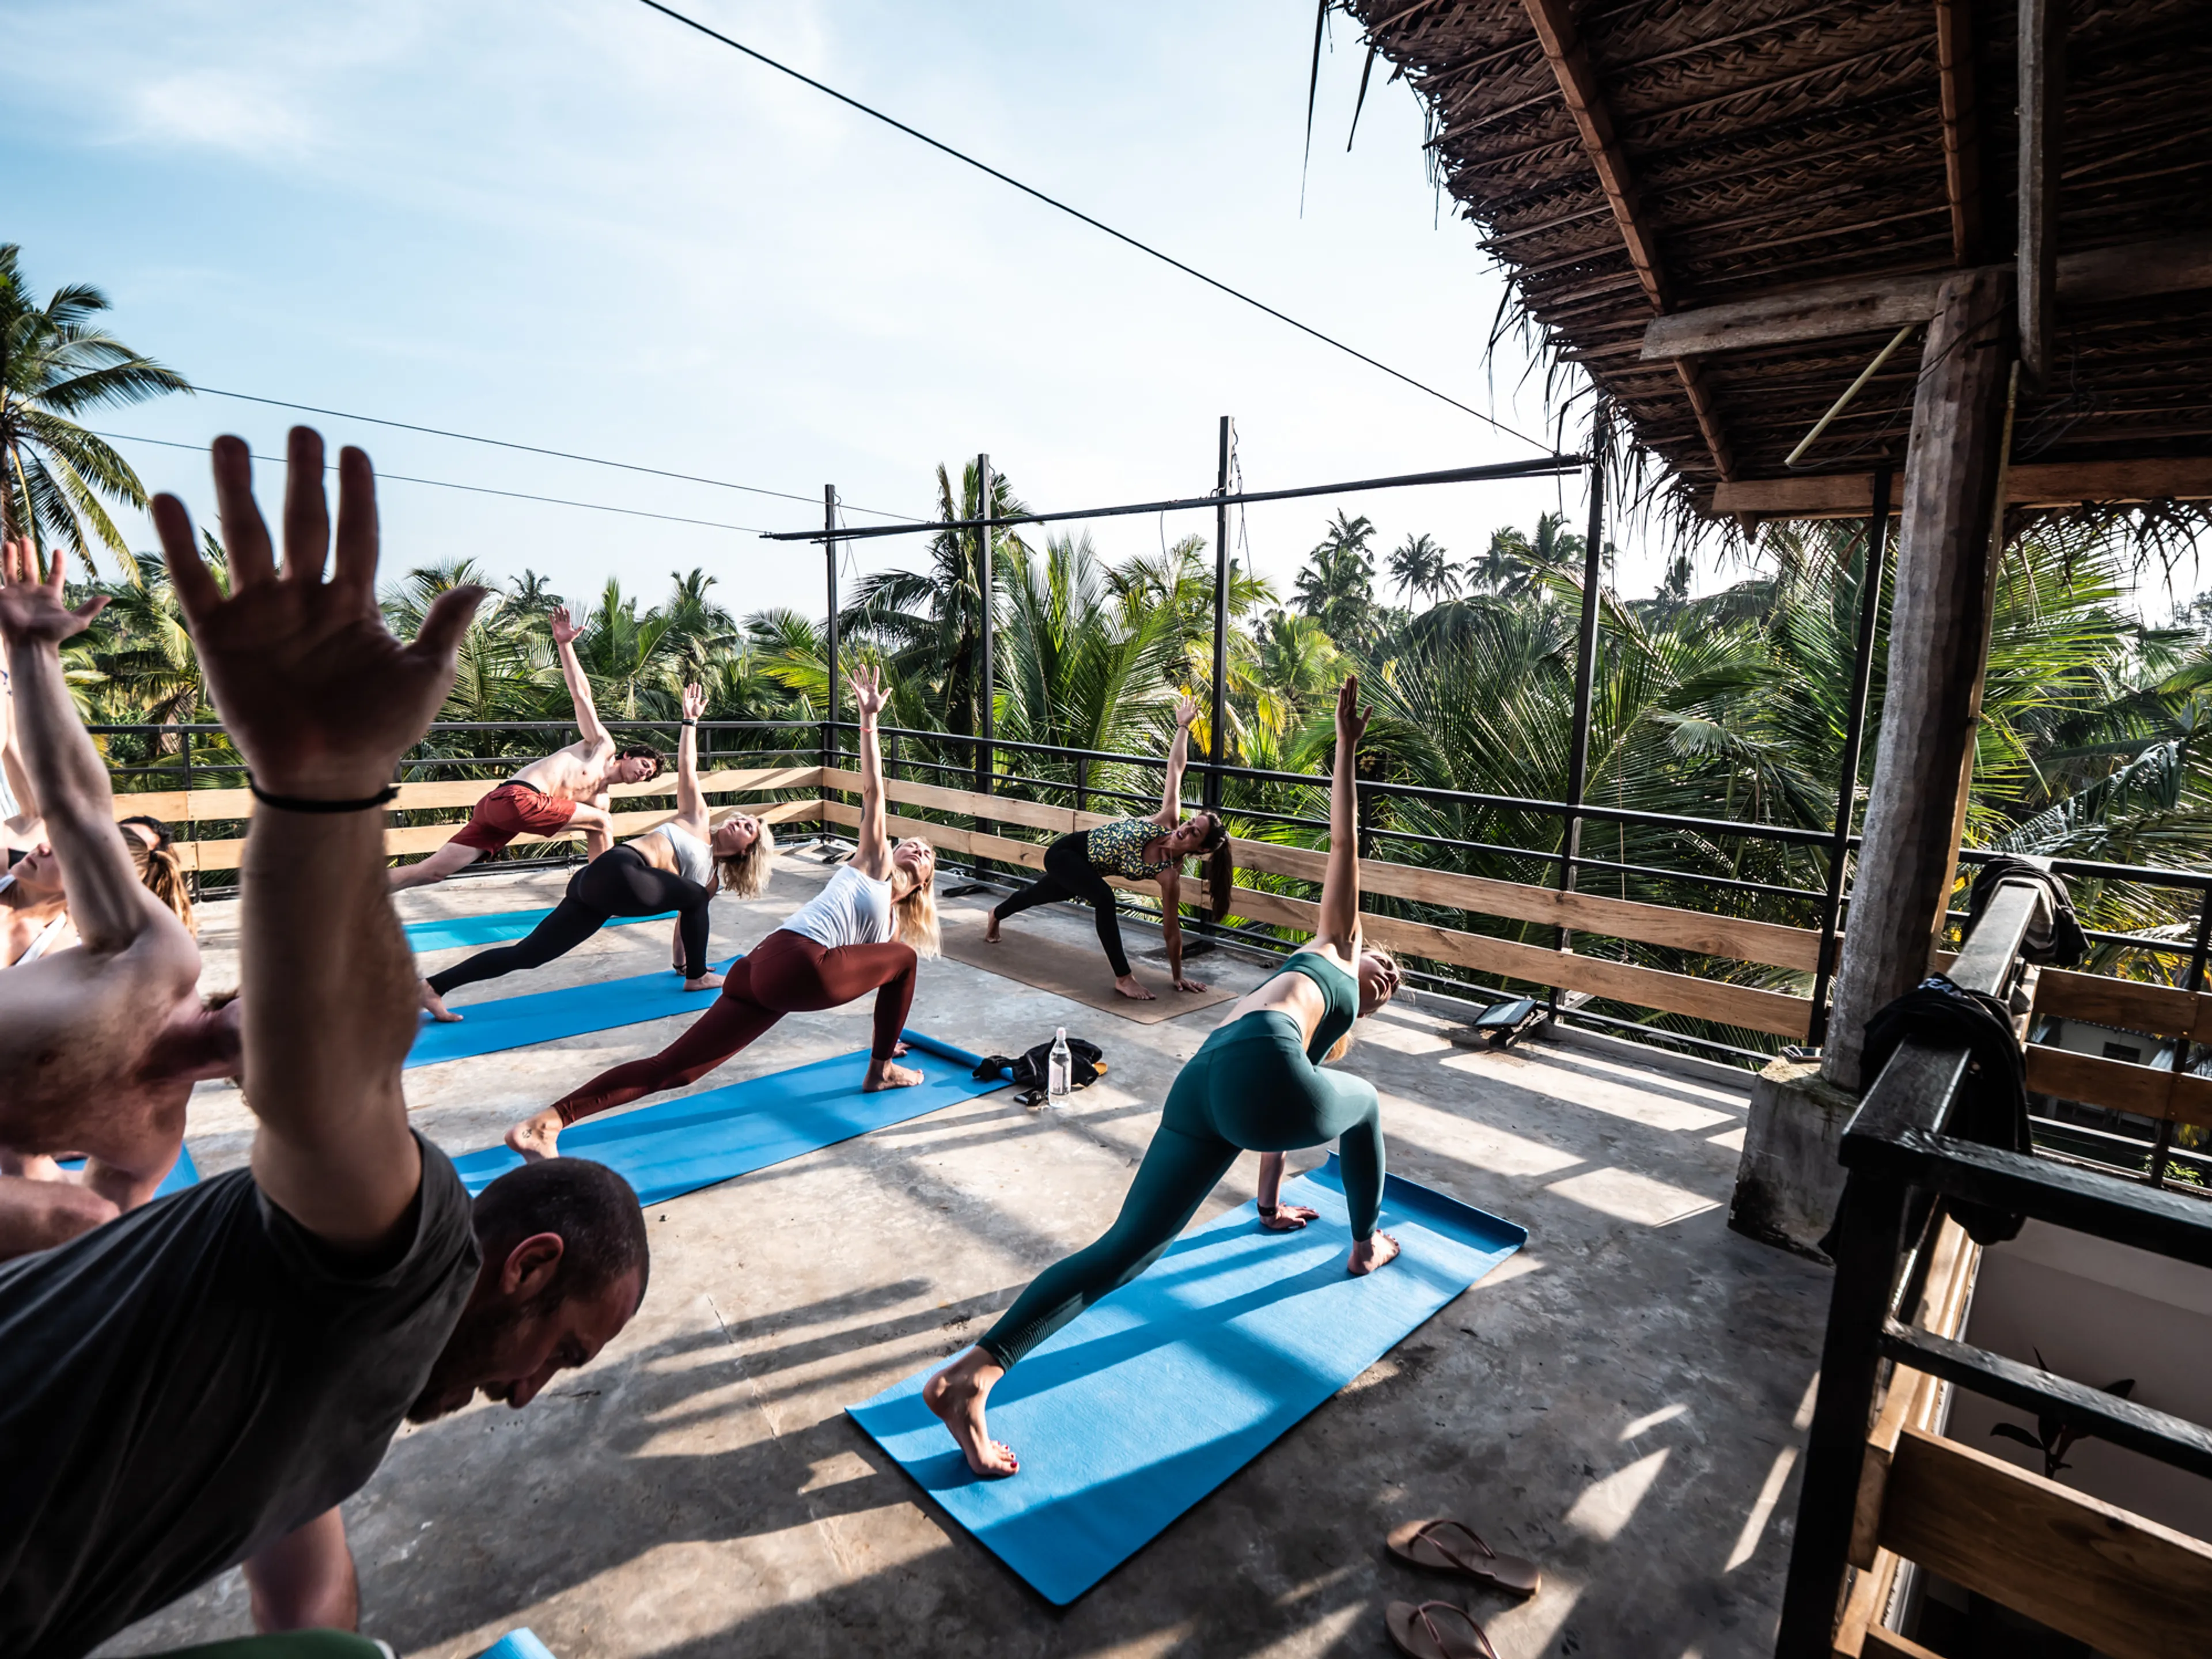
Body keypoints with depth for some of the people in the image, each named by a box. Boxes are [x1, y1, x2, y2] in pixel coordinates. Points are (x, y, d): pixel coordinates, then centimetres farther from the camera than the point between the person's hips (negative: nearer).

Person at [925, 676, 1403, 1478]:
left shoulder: (1333, 1030, 42)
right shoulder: (1335, 952, 25)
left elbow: (1275, 1122, 46)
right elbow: (1344, 850, 20)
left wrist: (1271, 1208, 54)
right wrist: (1346, 753, 18)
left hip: (1202, 1085, 7)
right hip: (1256, 1066, -7)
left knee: (1126, 1248, -2)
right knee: (1364, 1104, 26)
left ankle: (970, 1375, -11)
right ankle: (1367, 1247, 45)